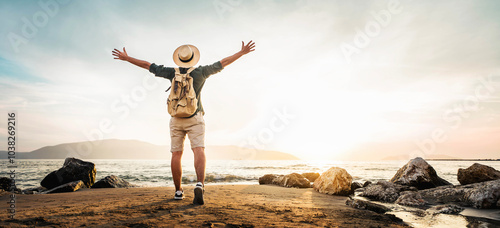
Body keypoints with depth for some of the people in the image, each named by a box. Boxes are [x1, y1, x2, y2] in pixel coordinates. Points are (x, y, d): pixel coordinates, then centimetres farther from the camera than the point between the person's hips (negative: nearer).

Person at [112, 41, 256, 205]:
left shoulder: (172, 73, 1)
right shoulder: (200, 72, -3)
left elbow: (147, 65, 7)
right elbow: (223, 63, 3)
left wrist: (126, 58, 18)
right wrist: (242, 52, 10)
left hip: (176, 119, 2)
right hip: (195, 119, -2)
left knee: (176, 154, 8)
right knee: (199, 151, -13)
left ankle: (178, 191, 12)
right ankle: (200, 185, -36)